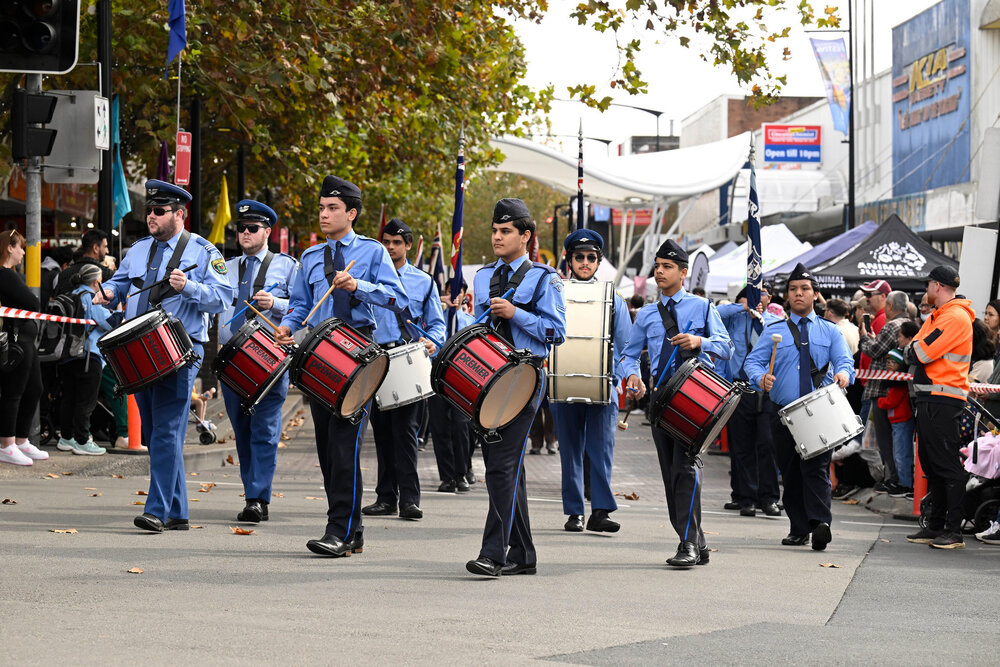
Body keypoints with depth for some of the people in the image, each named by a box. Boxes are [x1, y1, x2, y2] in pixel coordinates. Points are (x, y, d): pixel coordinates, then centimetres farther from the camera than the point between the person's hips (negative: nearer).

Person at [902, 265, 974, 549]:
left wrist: (915, 349, 1)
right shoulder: (937, 316, 21)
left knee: (947, 465, -9)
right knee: (931, 462, 13)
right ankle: (934, 526, 19)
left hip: (943, 401, -10)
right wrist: (915, 351, -2)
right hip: (929, 399, 10)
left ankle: (954, 531, -9)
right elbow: (912, 353, 19)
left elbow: (923, 353, -19)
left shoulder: (956, 317, -12)